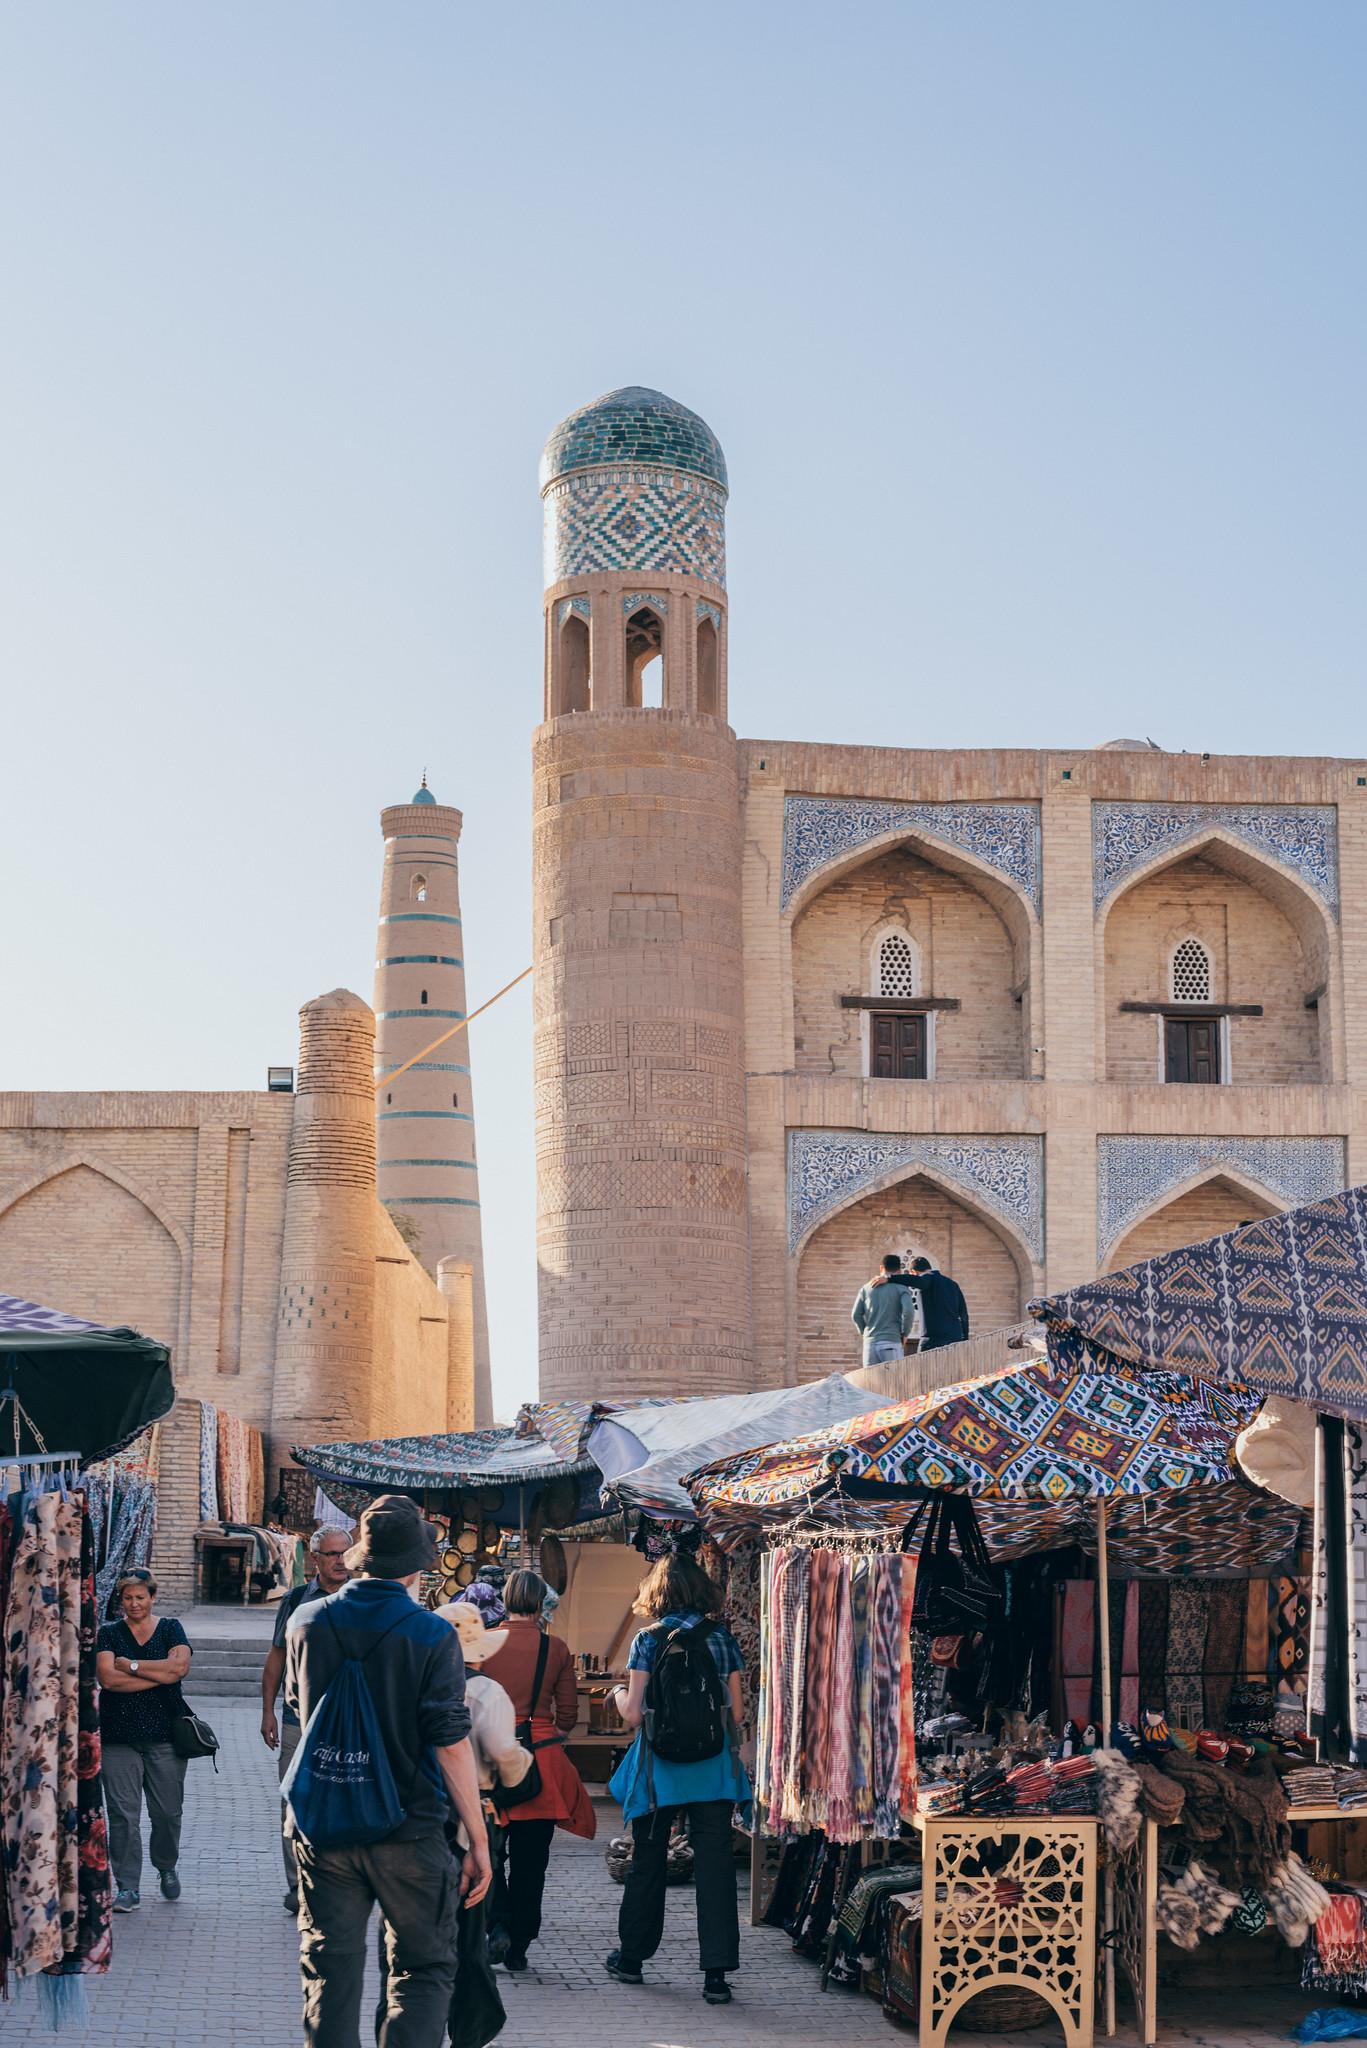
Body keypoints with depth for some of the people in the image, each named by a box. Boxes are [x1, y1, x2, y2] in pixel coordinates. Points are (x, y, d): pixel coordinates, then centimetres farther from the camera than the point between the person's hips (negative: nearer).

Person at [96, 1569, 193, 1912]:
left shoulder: (170, 1628, 8)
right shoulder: (109, 1633, 6)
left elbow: (180, 1666, -10)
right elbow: (107, 1678, -10)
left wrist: (131, 1665, -10)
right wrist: (160, 1674, -11)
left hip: (165, 1734, 1)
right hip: (119, 1737, 0)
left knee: (168, 1811, 5)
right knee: (123, 1814, -5)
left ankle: (166, 1868, 31)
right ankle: (127, 1887, 2)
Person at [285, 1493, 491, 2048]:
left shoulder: (307, 1621, -1)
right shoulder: (432, 1636, -12)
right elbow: (451, 1745, -13)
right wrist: (478, 1842, -6)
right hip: (409, 1830, -3)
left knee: (329, 1969, 11)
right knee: (424, 1969, 8)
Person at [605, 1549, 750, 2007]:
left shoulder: (649, 1639, -7)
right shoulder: (723, 1638, 1)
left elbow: (633, 1714, -10)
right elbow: (737, 1712, 1)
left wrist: (619, 1694, 11)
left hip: (660, 1767, -1)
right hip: (713, 1765, 1)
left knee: (647, 1862, 13)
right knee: (714, 1865, 1)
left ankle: (632, 1957, 25)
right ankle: (717, 1973, -4)